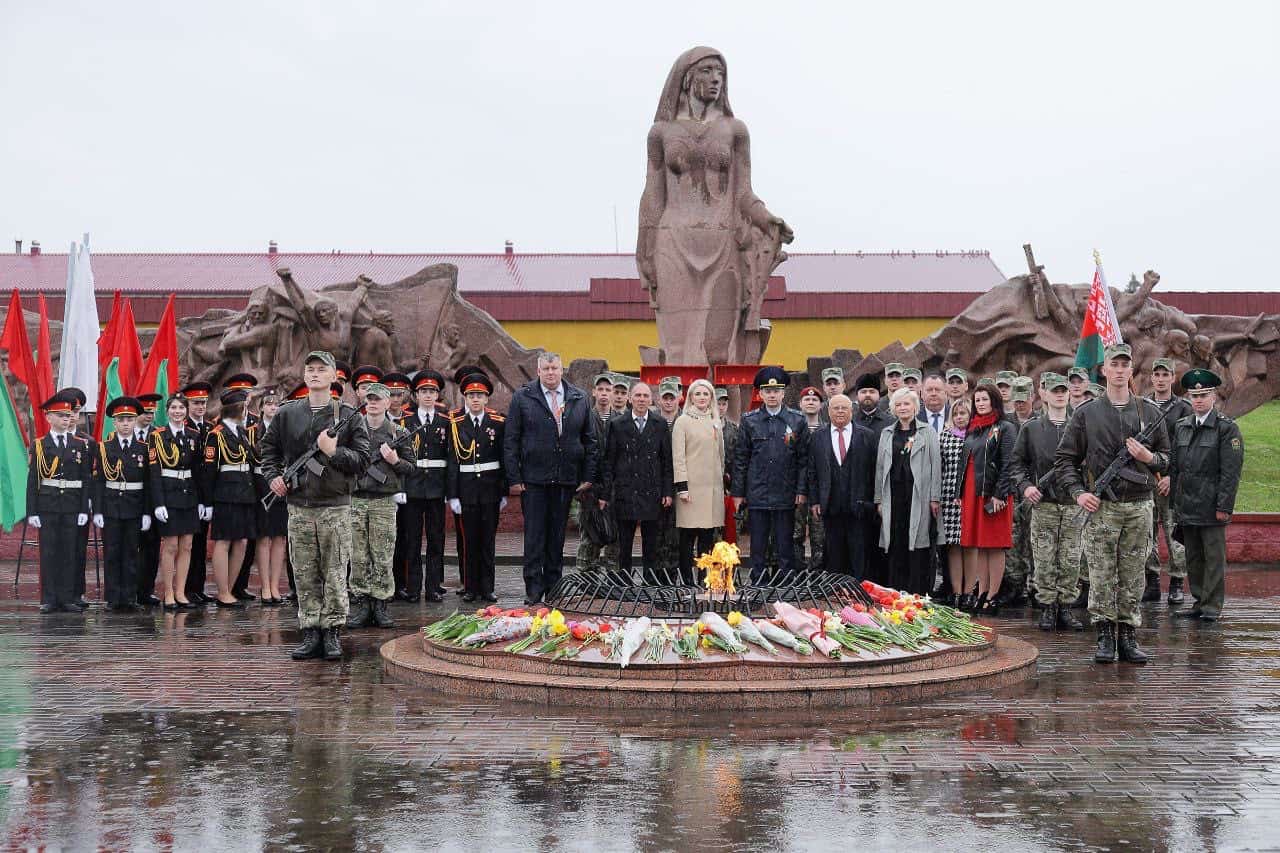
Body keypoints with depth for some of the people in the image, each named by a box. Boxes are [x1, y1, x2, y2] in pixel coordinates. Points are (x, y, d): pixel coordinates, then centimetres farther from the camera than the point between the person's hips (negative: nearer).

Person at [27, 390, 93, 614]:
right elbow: (32, 480, 0)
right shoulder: (39, 445, 2)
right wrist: (32, 512, -6)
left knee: (69, 552, 3)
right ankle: (49, 599, 6)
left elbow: (86, 479, 5)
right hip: (47, 505, -1)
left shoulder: (81, 444, 6)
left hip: (72, 506, 1)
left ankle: (67, 598, 9)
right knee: (48, 552, 1)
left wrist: (84, 510, -2)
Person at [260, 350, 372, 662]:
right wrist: (273, 476, 7)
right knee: (305, 575, 5)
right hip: (299, 507, 2)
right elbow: (269, 446, 21)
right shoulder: (287, 414, 8)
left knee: (335, 573, 0)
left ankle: (332, 633, 8)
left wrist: (334, 452, -15)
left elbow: (362, 460, -2)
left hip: (335, 508, -2)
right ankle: (311, 633, 13)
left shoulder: (348, 417, 0)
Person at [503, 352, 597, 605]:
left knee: (557, 535, 8)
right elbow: (511, 441, -1)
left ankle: (554, 587, 16)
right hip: (533, 479, -2)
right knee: (534, 534, -3)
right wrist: (514, 478, -7)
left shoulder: (580, 399, 8)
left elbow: (590, 441, 12)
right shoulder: (522, 397, 1)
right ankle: (534, 588, 2)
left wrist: (588, 477, 4)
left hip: (566, 480, 2)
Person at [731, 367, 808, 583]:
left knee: (785, 545, 3)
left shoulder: (797, 421, 4)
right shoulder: (749, 421, 5)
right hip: (757, 495, 0)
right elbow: (740, 459, 6)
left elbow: (803, 458, 4)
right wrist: (738, 492, 2)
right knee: (758, 545, 5)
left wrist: (801, 490, -3)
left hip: (786, 495, 0)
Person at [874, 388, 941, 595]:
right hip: (894, 496, 3)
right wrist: (879, 499, 7)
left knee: (917, 547, -5)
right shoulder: (886, 434, 15)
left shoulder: (927, 433, 5)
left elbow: (936, 466, 1)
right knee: (895, 547, 1)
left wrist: (935, 498, -6)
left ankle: (918, 593, -3)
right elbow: (880, 467, 14)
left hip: (918, 496, -3)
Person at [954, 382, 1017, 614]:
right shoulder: (971, 429, 16)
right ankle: (980, 594, 10)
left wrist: (999, 495, -15)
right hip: (971, 494, 6)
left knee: (994, 546, -3)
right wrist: (959, 493, 10)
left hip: (993, 494, -6)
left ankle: (991, 597, -1)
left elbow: (1007, 465, -8)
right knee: (977, 546, 7)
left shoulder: (1003, 429, -2)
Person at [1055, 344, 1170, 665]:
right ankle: (1105, 637, 6)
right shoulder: (1086, 414, 4)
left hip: (1140, 506, 2)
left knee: (1133, 578, 5)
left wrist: (1149, 458, -6)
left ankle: (1128, 638, 12)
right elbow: (1064, 457, 7)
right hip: (1101, 508, -2)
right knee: (1101, 578, -2)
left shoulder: (1150, 412, 10)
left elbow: (1168, 457, 16)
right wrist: (1078, 492, -5)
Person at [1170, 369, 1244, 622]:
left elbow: (1231, 472, -10)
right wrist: (1174, 502, 10)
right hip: (1186, 507, 6)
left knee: (1214, 557, 0)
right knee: (1193, 558, 11)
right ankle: (1199, 602, 19)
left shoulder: (1227, 428, -5)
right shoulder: (1181, 427, 12)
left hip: (1211, 506, -5)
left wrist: (1224, 507, -15)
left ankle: (1212, 606, 5)